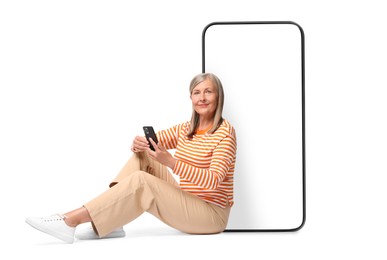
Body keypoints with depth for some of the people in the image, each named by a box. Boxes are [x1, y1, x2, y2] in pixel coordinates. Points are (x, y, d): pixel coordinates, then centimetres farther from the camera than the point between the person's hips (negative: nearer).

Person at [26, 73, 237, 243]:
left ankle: (72, 220, -26)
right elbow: (149, 142, 8)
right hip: (184, 202, 7)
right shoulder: (185, 129, 12)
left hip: (210, 214, -7)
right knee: (142, 155, -6)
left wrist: (170, 162, -35)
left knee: (141, 181, -25)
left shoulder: (225, 131, -11)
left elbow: (212, 181, -23)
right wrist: (138, 143, -18)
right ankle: (109, 223, -16)